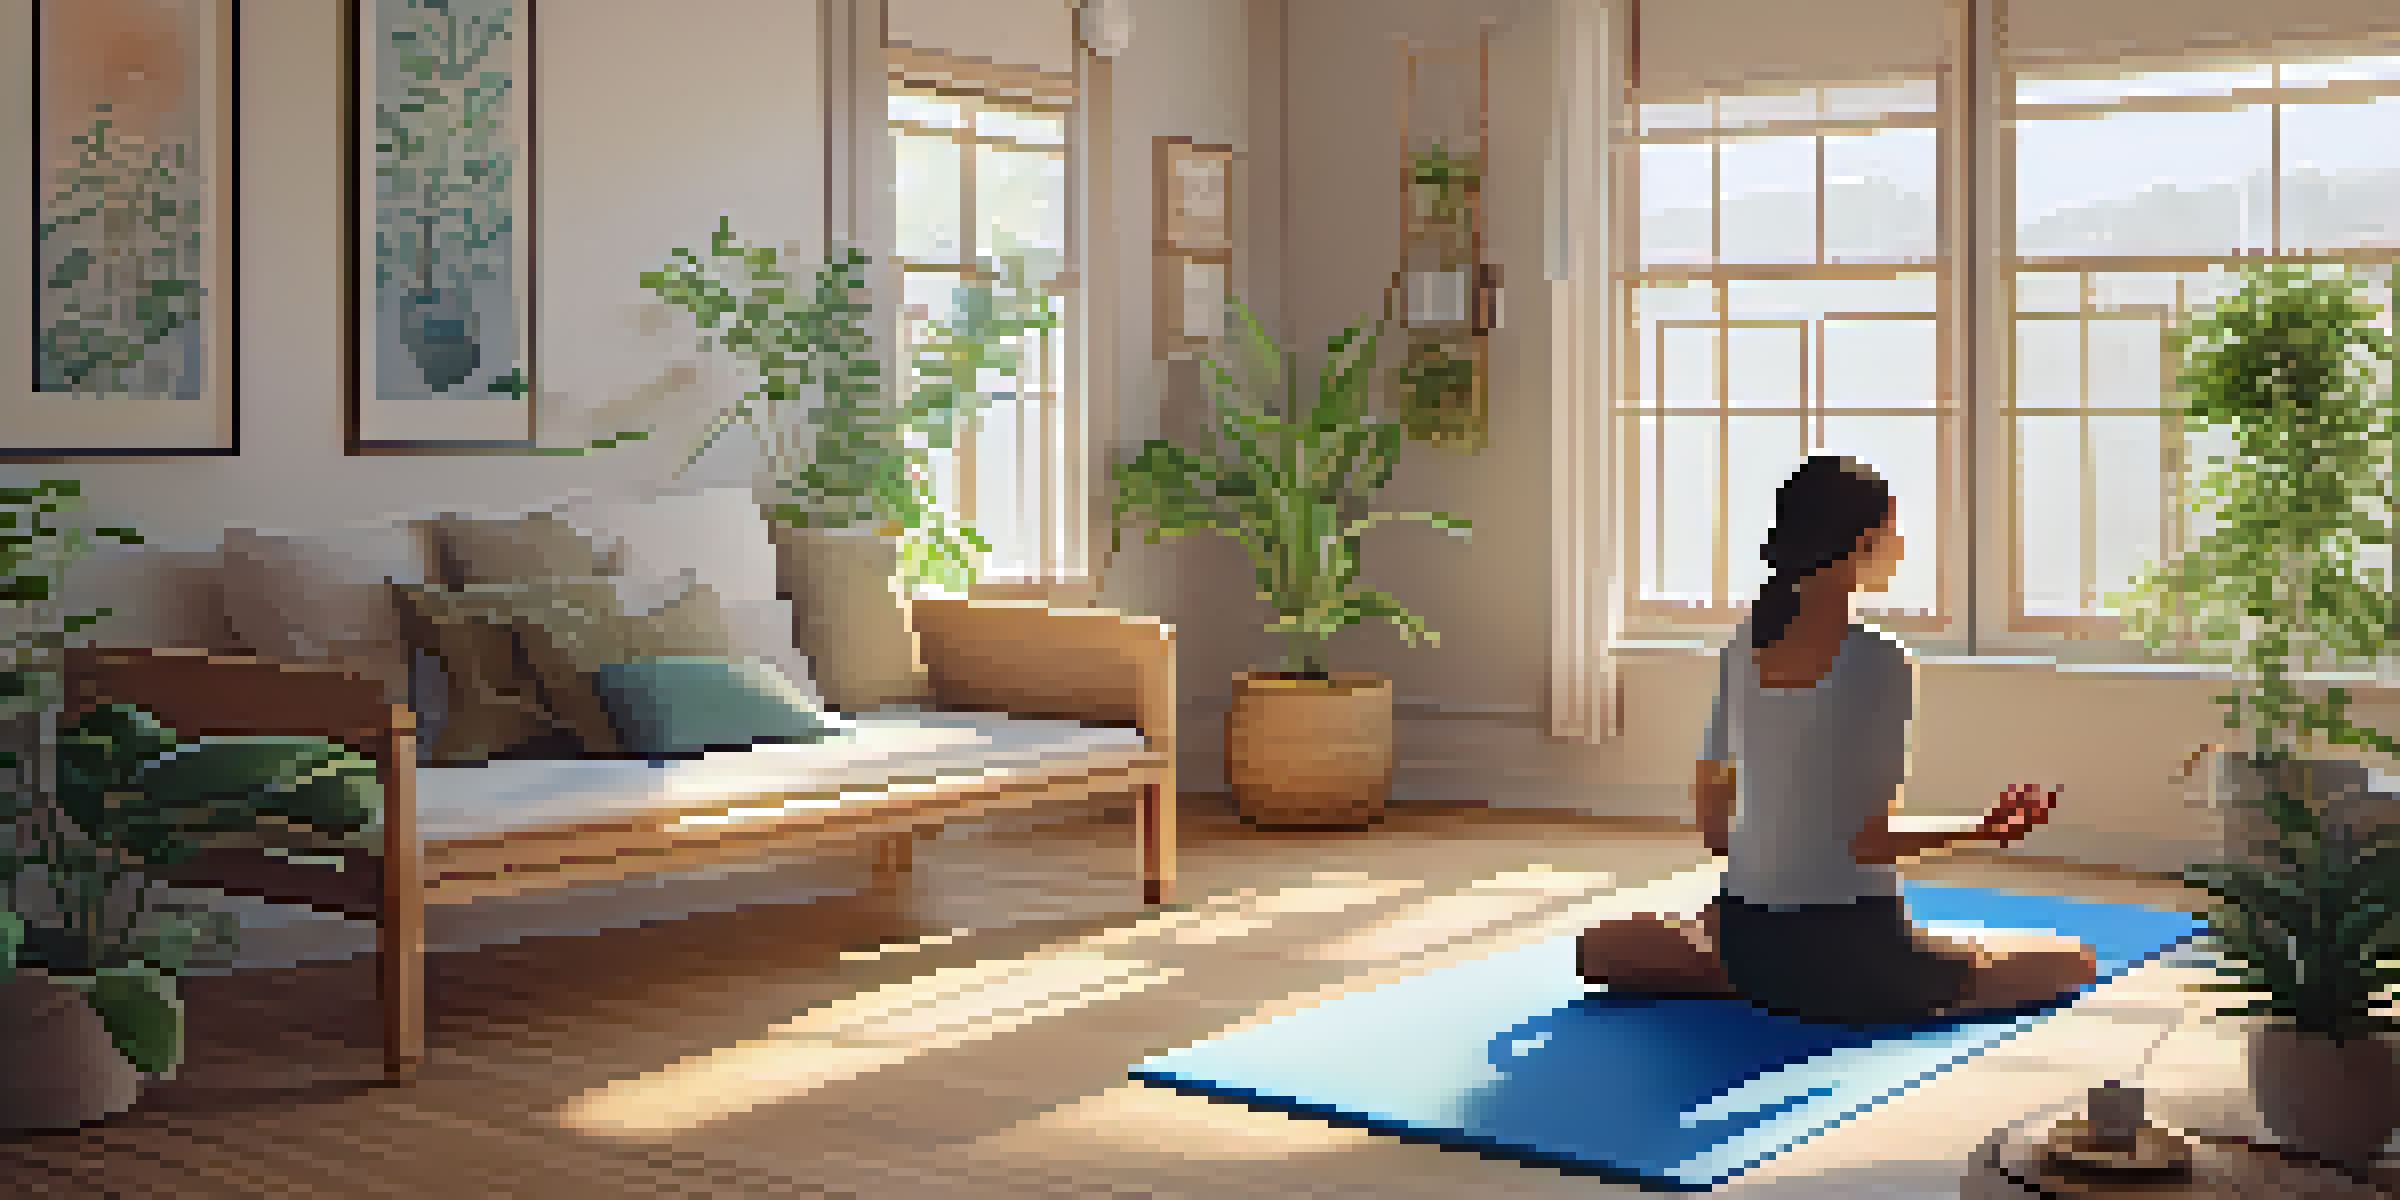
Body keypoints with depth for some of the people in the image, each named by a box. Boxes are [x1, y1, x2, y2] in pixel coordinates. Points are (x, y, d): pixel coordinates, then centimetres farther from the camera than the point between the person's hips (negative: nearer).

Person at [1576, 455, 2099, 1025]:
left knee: (1599, 947, 35)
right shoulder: (1881, 664, -15)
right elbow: (1871, 842, -16)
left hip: (1745, 938, 5)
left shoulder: (1741, 650, 1)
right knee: (2073, 961, 15)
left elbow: (1709, 814, 7)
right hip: (1848, 952, -5)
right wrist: (1983, 830, -3)